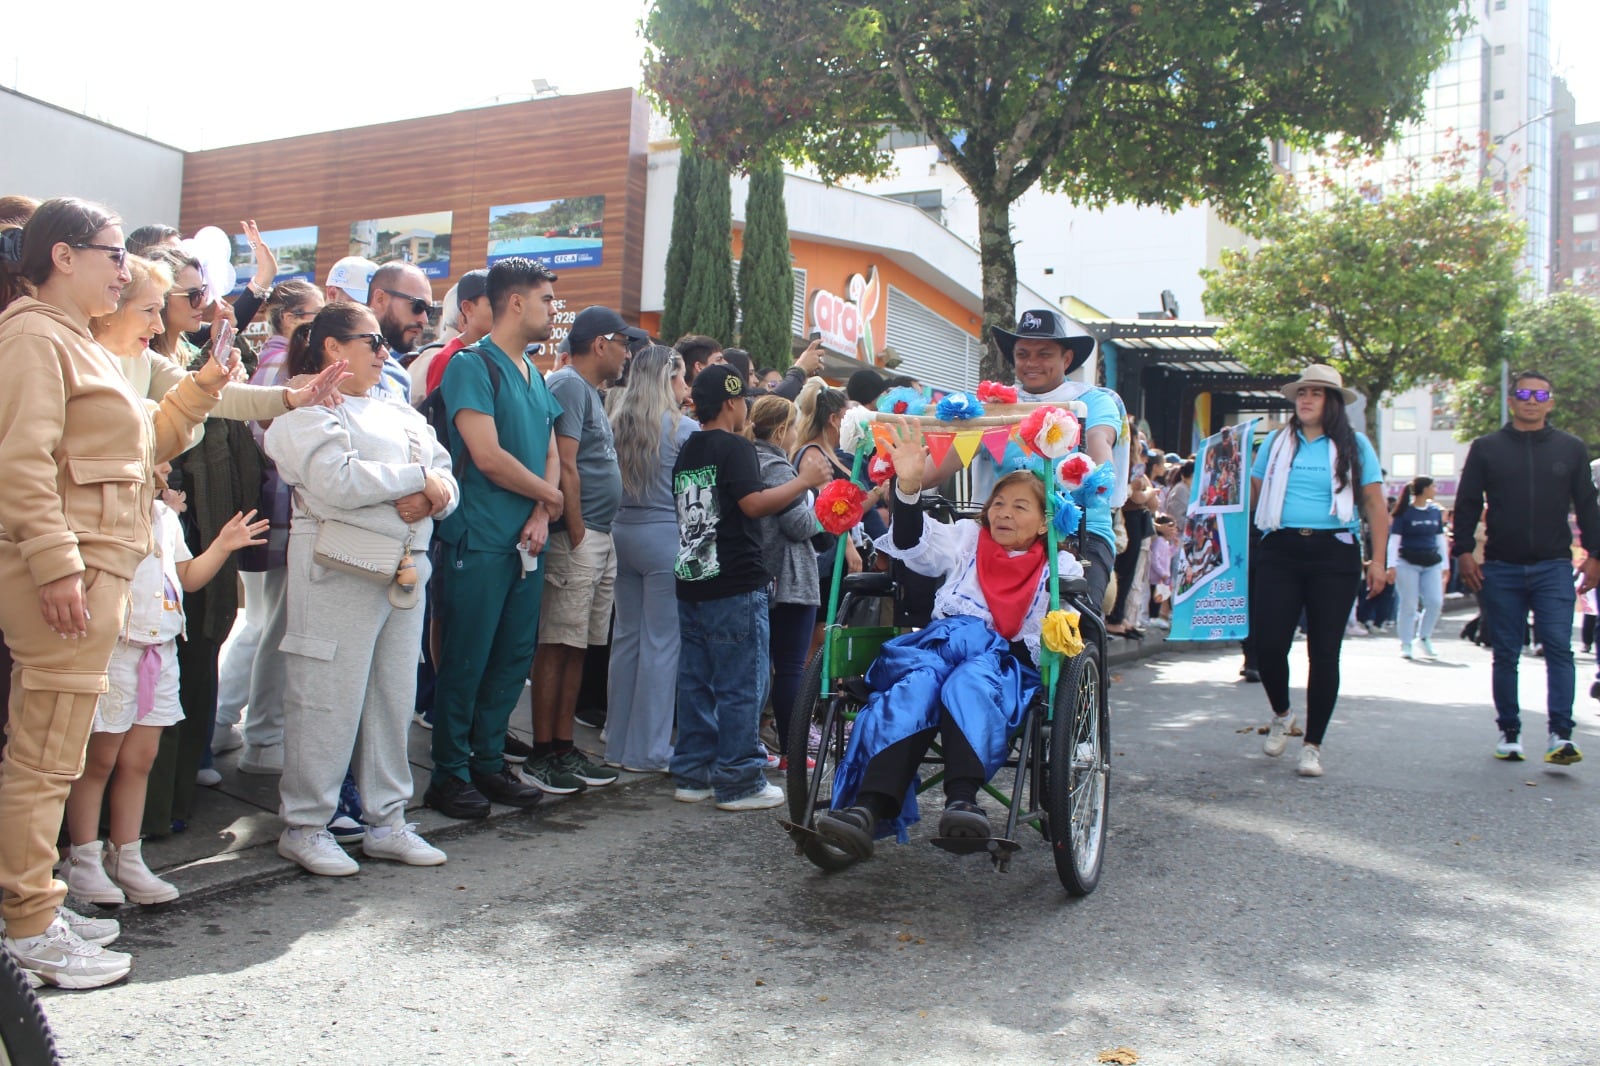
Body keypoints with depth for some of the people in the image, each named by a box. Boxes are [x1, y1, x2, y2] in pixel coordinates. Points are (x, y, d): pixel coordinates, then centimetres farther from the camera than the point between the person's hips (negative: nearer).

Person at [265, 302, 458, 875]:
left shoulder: (399, 415, 20)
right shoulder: (307, 413, -3)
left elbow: (447, 480, 12)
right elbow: (339, 482, -20)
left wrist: (433, 495, -12)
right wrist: (419, 476, -10)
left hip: (406, 570, 7)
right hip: (339, 571, -7)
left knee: (395, 698, 10)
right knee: (329, 700, -2)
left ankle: (387, 821, 20)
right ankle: (304, 825, 11)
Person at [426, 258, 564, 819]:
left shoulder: (535, 375, 16)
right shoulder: (472, 366, -10)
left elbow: (550, 454, 13)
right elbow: (488, 456, -18)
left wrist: (541, 515, -5)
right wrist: (551, 495, -6)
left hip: (526, 542, 8)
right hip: (479, 541, -8)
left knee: (514, 658, 12)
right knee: (465, 661, 0)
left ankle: (488, 762, 25)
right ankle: (450, 775, 11)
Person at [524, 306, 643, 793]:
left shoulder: (590, 391, 21)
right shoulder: (568, 386, -9)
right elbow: (564, 465, -17)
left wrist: (600, 538, 15)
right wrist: (577, 533, -19)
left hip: (599, 538, 10)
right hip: (577, 538, -10)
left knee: (577, 647, 11)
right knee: (556, 645, -6)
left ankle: (564, 747, 18)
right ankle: (542, 755, -1)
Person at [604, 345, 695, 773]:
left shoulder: (616, 423, 7)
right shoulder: (683, 428, -9)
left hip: (622, 532, 6)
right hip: (665, 536, -6)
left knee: (627, 636, 12)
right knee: (660, 642, 0)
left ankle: (618, 742, 20)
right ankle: (648, 750, 5)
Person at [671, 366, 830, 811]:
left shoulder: (687, 452, 15)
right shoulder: (735, 447, -9)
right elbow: (754, 503, -20)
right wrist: (806, 480, -14)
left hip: (691, 582, 8)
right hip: (734, 585, -8)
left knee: (695, 682, 12)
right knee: (740, 686, -2)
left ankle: (692, 775, 17)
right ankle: (738, 782, 1)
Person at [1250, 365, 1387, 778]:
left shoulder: (1354, 445, 7)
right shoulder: (1276, 442, 13)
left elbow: (1376, 505, 5)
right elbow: (1252, 494, 16)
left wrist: (1378, 560, -3)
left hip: (1334, 554, -1)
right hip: (1279, 551, 1)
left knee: (1324, 651, 0)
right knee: (1268, 644, -6)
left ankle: (1312, 744, 11)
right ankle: (1281, 714, 24)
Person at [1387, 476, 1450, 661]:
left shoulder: (1435, 511, 10)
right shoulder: (1404, 512, -5)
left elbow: (1441, 538, 15)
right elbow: (1394, 538, -7)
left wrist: (1445, 565, 14)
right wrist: (1391, 565, -15)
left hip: (1431, 563, 5)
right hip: (1407, 562, -5)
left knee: (1435, 602, -4)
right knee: (1408, 605, -2)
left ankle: (1423, 638, 16)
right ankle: (1405, 645, 7)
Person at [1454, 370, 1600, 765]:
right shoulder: (1486, 449, 6)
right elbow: (1467, 504, 7)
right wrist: (1463, 552, -2)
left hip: (1553, 567, 0)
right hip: (1501, 569, 0)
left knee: (1559, 648, -11)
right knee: (1506, 654, 5)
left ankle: (1561, 735, -13)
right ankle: (1509, 732, 14)